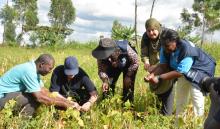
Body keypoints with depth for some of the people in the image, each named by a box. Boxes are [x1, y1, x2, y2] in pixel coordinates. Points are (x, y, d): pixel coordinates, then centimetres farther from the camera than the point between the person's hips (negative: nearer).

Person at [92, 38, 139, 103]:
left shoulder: (126, 49, -42)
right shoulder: (102, 56, -33)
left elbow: (136, 63, -26)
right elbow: (101, 69, -21)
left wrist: (128, 76, -24)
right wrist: (105, 80, -40)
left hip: (129, 65, -2)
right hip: (113, 67, 3)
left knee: (128, 86, -9)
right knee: (108, 84, -7)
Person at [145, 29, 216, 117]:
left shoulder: (187, 50, -41)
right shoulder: (165, 48, -19)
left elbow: (180, 72, -42)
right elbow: (162, 65, -19)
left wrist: (159, 78, -44)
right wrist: (152, 74, -38)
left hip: (200, 70, -7)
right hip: (184, 71, 7)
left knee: (196, 96, -14)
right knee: (180, 96, 17)